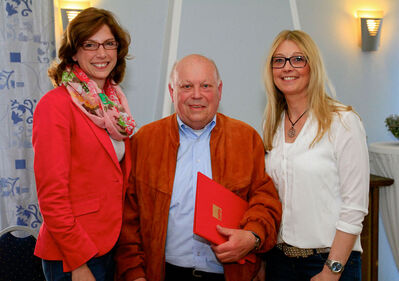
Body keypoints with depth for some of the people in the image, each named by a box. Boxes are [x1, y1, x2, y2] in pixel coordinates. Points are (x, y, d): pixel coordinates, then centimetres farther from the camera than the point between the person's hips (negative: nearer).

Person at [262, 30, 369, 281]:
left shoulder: (344, 121, -11)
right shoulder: (273, 126, 6)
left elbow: (355, 207, -13)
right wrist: (261, 257, 5)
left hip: (331, 258, -5)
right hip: (279, 257, 5)